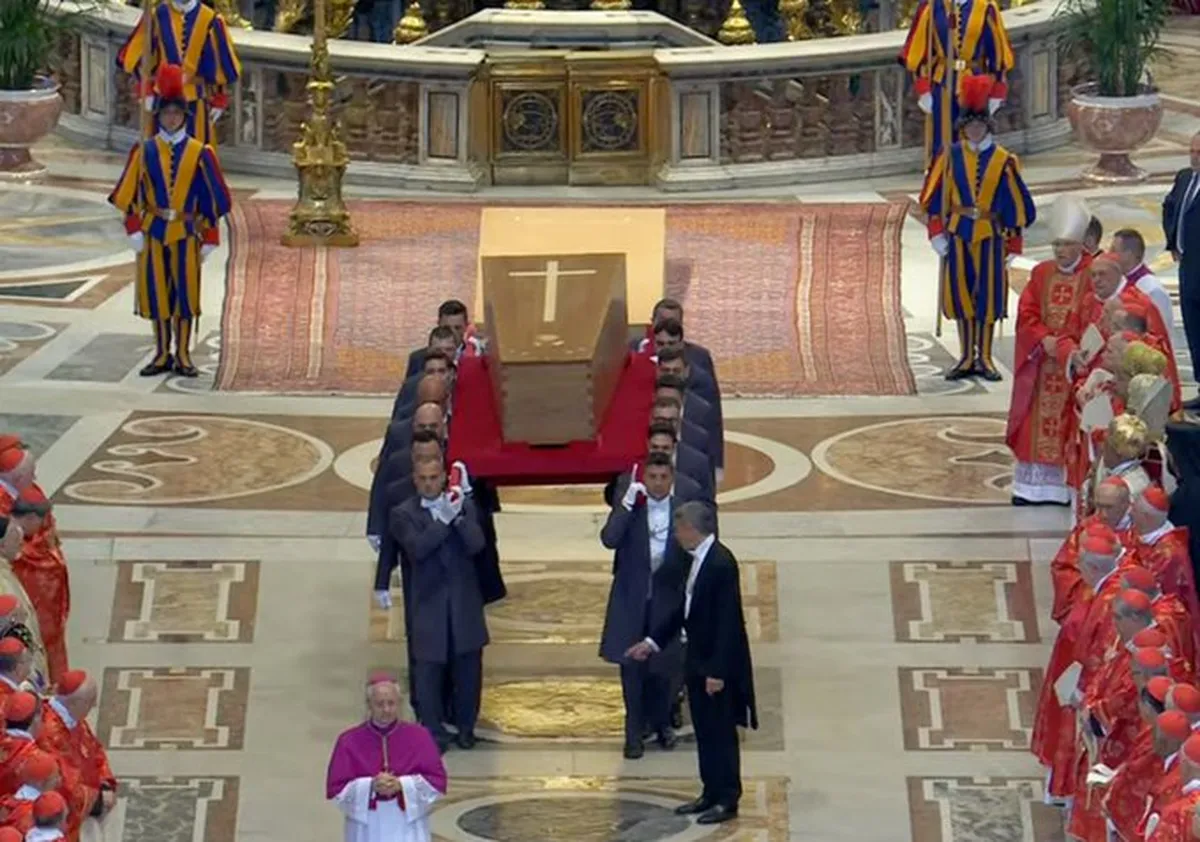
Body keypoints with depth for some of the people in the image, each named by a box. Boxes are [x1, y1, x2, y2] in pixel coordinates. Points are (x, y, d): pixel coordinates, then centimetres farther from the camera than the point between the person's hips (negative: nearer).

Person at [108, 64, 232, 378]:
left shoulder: (199, 153, 0)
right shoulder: (144, 151, 2)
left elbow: (212, 198, 2)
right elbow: (130, 194, 3)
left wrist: (209, 238, 0)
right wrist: (134, 230, -6)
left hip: (186, 233, -1)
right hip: (153, 232, 1)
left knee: (186, 292, 1)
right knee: (156, 292, 5)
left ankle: (183, 356, 11)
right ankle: (162, 355, 15)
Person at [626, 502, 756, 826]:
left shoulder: (722, 563, -22)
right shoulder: (699, 559, 7)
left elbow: (727, 620, -23)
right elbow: (684, 608, 17)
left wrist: (717, 671, -23)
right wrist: (653, 641, 15)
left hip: (718, 665, -9)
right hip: (698, 661, 9)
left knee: (721, 733, 1)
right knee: (704, 732, 16)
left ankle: (727, 800, 10)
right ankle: (711, 794, 25)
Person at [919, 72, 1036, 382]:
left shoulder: (1003, 160, -1)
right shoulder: (950, 156, 1)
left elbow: (1018, 206, 2)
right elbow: (934, 197, 4)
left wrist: (1013, 246, 1)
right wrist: (937, 233, -3)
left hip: (990, 236, -1)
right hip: (958, 235, 1)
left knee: (989, 295, 3)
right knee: (960, 294, 5)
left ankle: (985, 358, 14)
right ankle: (967, 358, 16)